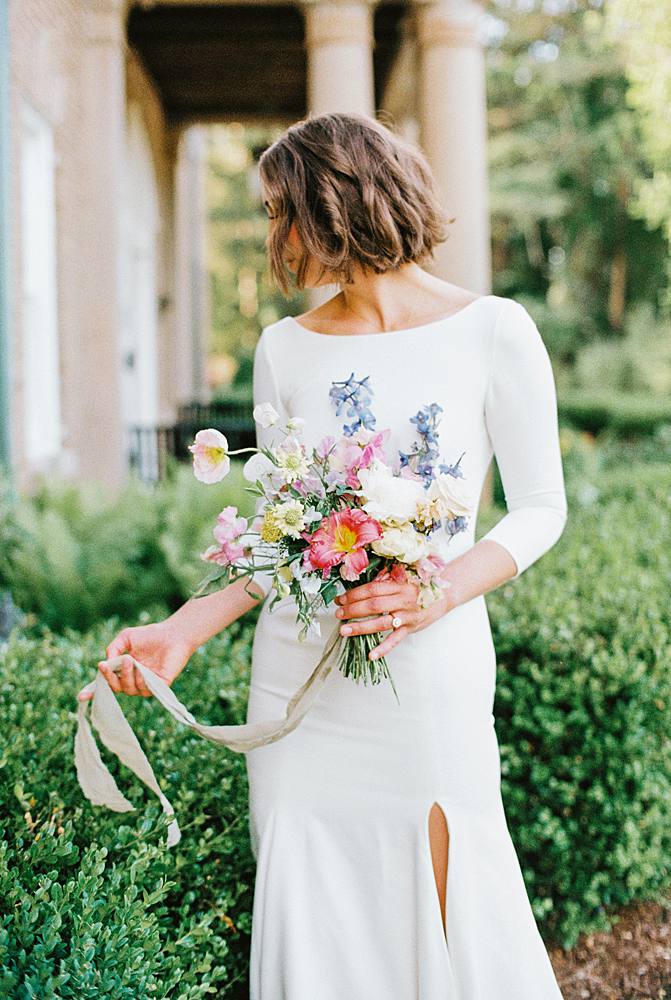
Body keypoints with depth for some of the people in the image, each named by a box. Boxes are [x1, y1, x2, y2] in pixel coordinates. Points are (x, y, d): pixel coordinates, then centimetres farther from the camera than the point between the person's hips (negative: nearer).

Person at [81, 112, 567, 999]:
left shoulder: (492, 331, -4)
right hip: (300, 673, 3)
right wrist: (185, 631, -3)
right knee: (312, 922, 9)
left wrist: (441, 592, -18)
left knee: (447, 929, 3)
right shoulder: (286, 349, 7)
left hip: (432, 669, -3)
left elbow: (541, 508, -1)